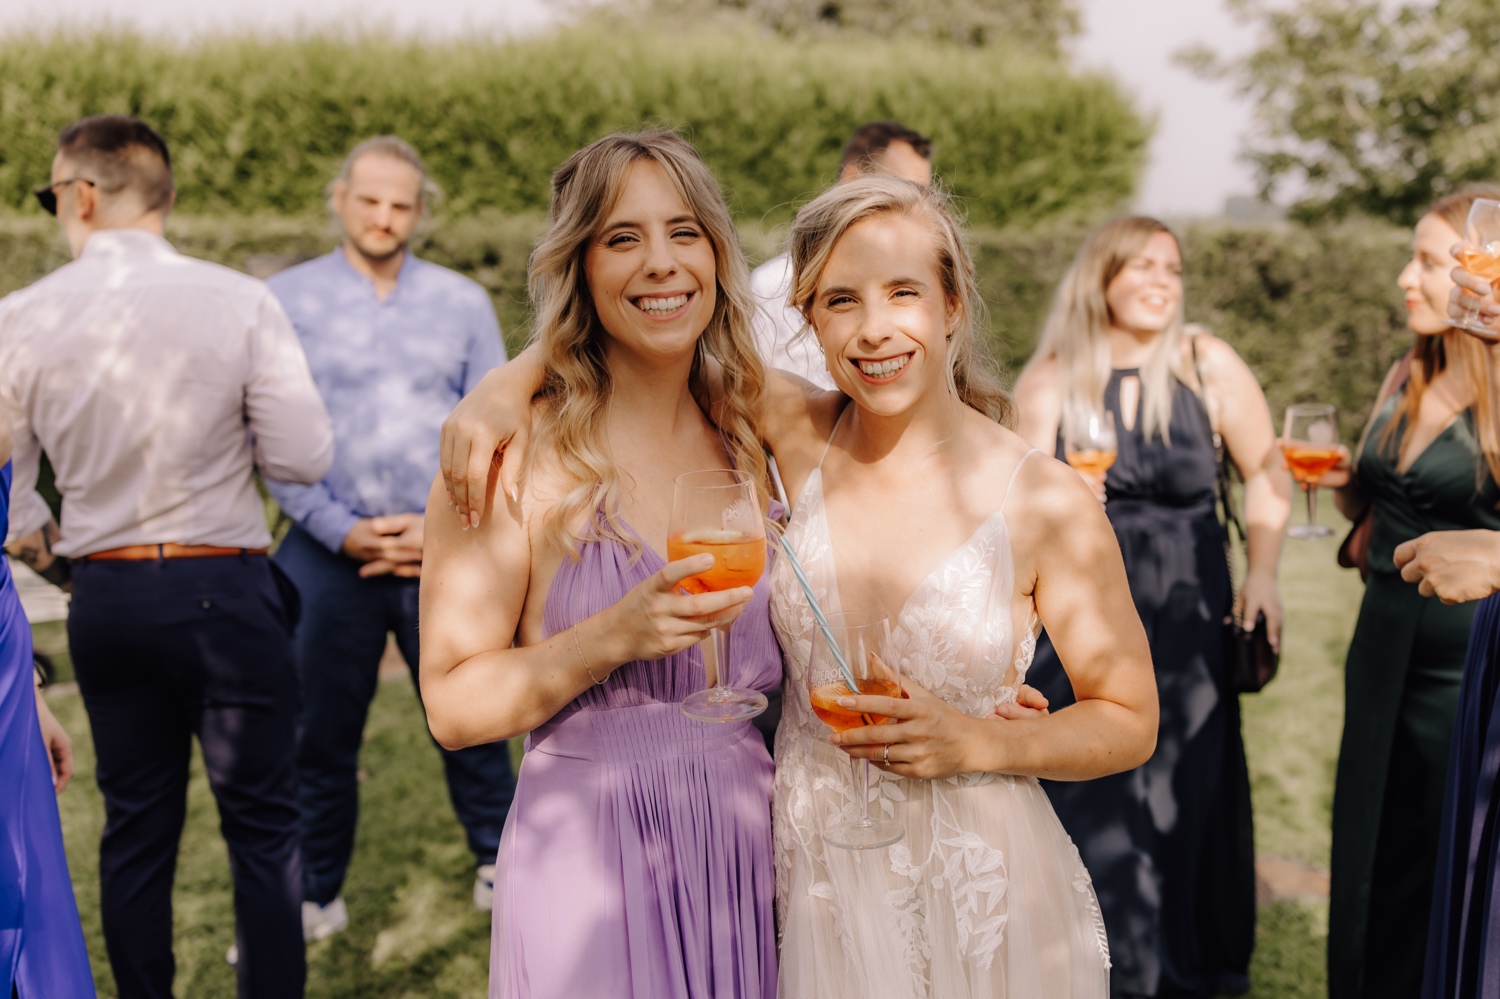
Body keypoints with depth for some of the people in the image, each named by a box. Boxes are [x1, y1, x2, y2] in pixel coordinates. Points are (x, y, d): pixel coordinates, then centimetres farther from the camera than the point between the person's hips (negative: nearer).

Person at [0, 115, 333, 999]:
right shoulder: (240, 303, -8)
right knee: (264, 827, 7)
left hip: (105, 595, 3)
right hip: (223, 592, -3)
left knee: (136, 831, 15)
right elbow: (305, 456, -11)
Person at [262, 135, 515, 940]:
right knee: (320, 737, 8)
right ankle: (314, 896, 24)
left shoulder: (462, 302, 7)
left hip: (448, 556, 1)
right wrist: (345, 533, -10)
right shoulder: (287, 300, 2)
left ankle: (499, 865, 26)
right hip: (331, 553, 0)